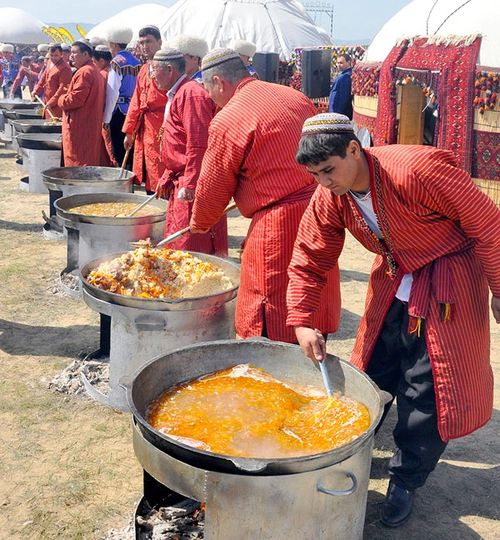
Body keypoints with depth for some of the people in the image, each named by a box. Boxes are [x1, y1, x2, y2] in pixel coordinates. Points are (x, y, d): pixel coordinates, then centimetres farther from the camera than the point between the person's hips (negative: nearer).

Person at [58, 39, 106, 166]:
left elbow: (75, 99, -21)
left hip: (80, 128, -10)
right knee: (91, 163, 12)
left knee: (77, 164, -7)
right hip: (93, 126, 10)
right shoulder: (96, 72, 17)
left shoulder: (83, 72, -15)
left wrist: (61, 100, -2)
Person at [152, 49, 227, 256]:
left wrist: (190, 184, -25)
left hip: (194, 186, -11)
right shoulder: (177, 95, 20)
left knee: (191, 246, -8)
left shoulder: (191, 94, -15)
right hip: (180, 182, 11)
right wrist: (167, 178, 23)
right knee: (174, 244, 16)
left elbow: (198, 144, -23)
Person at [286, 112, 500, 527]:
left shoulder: (418, 170, -31)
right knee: (372, 370, 12)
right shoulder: (328, 199, -11)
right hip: (393, 284, 5)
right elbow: (309, 261, -1)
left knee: (428, 390, -1)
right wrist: (302, 322, -12)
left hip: (448, 285, -5)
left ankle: (406, 481, 20)